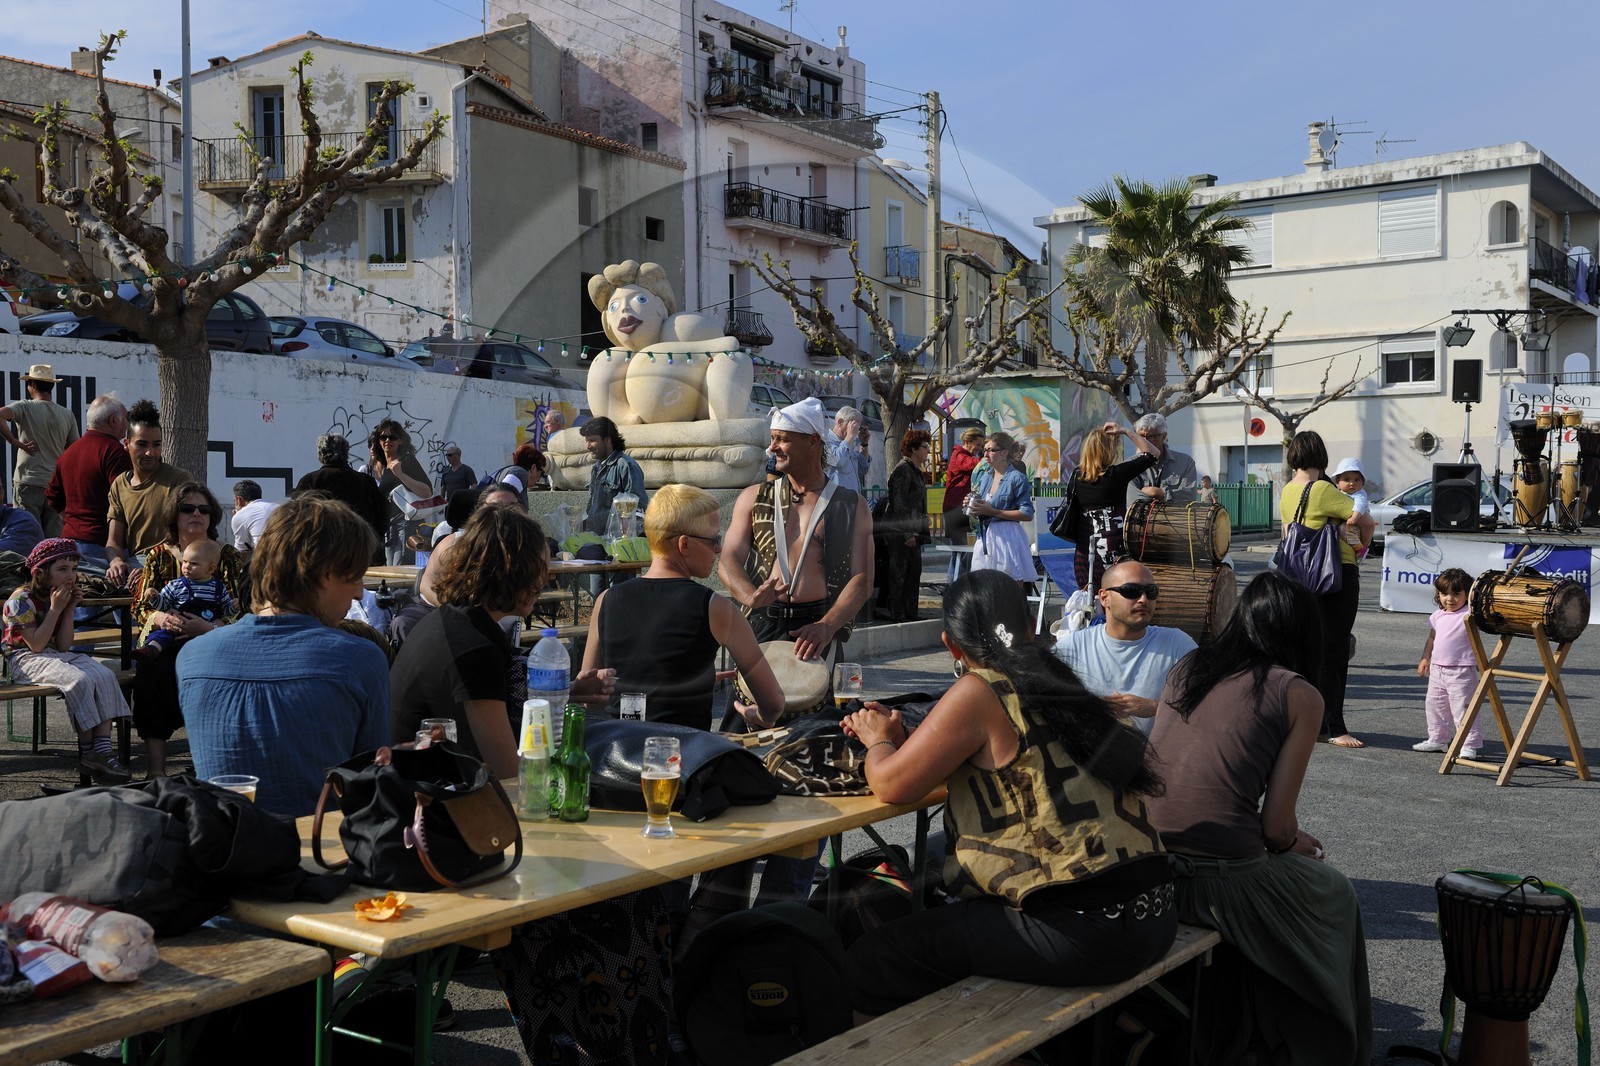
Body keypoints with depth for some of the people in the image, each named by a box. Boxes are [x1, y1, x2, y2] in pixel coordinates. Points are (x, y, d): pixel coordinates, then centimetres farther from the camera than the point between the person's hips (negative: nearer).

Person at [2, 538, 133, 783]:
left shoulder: (61, 598, 11)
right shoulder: (21, 600, -10)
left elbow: (63, 647, 4)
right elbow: (36, 645, -17)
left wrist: (69, 610, -4)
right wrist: (55, 609, -16)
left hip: (56, 656, 7)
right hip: (25, 660, -7)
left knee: (105, 676, -20)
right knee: (80, 680, -33)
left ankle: (102, 751, -29)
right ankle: (87, 752, -20)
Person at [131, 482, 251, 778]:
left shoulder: (229, 557, 9)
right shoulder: (159, 556, 16)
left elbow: (243, 610, -2)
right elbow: (140, 606, 9)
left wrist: (210, 627, -21)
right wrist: (160, 618, -15)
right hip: (166, 644, 2)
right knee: (152, 670, -33)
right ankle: (156, 769, -32)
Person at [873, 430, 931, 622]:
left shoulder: (916, 471, 17)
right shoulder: (903, 469, -13)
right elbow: (899, 504, -18)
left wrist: (919, 532, 17)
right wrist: (908, 533, -20)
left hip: (910, 532, 10)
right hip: (899, 532, -10)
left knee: (914, 570, 10)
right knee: (899, 571, -5)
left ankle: (909, 612, 17)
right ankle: (897, 613, 0)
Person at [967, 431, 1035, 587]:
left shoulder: (1016, 478, -7)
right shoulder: (986, 478, 15)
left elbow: (1027, 514, -14)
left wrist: (992, 511, -16)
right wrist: (972, 507, 0)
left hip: (1007, 538, -7)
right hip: (986, 538, 7)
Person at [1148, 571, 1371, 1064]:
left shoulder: (1185, 670, 13)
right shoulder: (1300, 695, -1)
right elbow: (1276, 826, -6)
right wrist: (1296, 843, 19)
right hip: (1221, 883, -5)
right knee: (1336, 896, 25)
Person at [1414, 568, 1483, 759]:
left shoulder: (1468, 615, -10)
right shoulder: (1438, 616, 10)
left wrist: (1471, 618, -50)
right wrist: (1425, 659, 18)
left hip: (1461, 671, -8)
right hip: (1437, 669, 8)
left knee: (1462, 708, -7)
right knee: (1434, 706, 16)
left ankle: (1470, 745, -1)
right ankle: (1438, 739, 30)